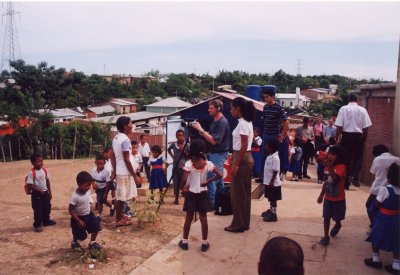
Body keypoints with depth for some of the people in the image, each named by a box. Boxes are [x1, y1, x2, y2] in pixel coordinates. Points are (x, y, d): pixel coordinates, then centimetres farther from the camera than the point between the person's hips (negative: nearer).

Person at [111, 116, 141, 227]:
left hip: (119, 171, 9)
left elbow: (112, 156, 14)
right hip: (125, 172, -9)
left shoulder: (116, 138, 9)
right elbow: (126, 160, -21)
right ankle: (119, 219, 13)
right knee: (121, 197, 2)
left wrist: (114, 171, 21)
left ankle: (121, 216, 32)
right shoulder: (125, 139, -19)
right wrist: (135, 175, -16)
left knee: (120, 196, 19)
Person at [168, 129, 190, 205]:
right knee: (176, 183, 7)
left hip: (184, 167, -3)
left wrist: (184, 152, -17)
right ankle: (176, 199, 18)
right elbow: (169, 149, 24)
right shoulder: (174, 144, 4)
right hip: (175, 167, 3)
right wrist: (172, 156, 12)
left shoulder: (187, 145, -5)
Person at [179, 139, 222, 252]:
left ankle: (184, 242, 22)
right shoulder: (207, 163, -8)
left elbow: (184, 180, -24)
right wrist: (208, 181, 0)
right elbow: (219, 175, -10)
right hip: (202, 194, 1)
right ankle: (205, 243, 16)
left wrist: (185, 186, -4)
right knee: (203, 218, 9)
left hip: (191, 194, -1)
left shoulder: (188, 164, -15)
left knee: (188, 218, 12)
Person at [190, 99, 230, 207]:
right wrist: (201, 131, 2)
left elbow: (214, 140, -24)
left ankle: (212, 202, -2)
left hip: (219, 154, -10)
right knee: (218, 178, 16)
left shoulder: (222, 122, -18)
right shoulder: (214, 120, 11)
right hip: (213, 153, 10)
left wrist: (201, 130, -23)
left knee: (212, 178, -9)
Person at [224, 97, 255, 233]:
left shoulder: (242, 124, -17)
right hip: (247, 158, 10)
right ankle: (244, 223, 24)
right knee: (244, 192, 15)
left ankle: (238, 224, 9)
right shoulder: (247, 122, 12)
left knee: (237, 193, 0)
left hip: (242, 159, -10)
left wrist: (236, 165, -20)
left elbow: (244, 146, -21)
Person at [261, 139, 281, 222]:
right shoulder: (270, 156, 9)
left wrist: (272, 182, -23)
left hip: (273, 183, -9)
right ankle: (271, 210, 34)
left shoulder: (275, 158, -21)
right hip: (268, 182, 9)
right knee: (270, 198, 20)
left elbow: (275, 171, -23)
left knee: (273, 199, 1)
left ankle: (273, 214, 9)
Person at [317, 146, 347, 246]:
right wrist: (321, 195, 15)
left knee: (337, 217, 11)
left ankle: (337, 225, 45)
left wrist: (329, 167, -32)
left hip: (338, 199, -5)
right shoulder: (329, 166, 4)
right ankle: (326, 236, 15)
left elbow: (335, 178, -35)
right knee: (326, 217, 6)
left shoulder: (342, 167, -18)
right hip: (328, 197, 5)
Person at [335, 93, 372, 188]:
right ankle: (354, 177, -6)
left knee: (346, 158, 9)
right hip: (358, 136, 0)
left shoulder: (343, 109, -3)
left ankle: (346, 182, 14)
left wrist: (337, 138, 1)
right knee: (358, 157, 15)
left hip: (346, 136, 0)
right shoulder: (362, 110, 1)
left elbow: (339, 126, -8)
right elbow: (365, 127, 0)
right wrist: (364, 139, 13)